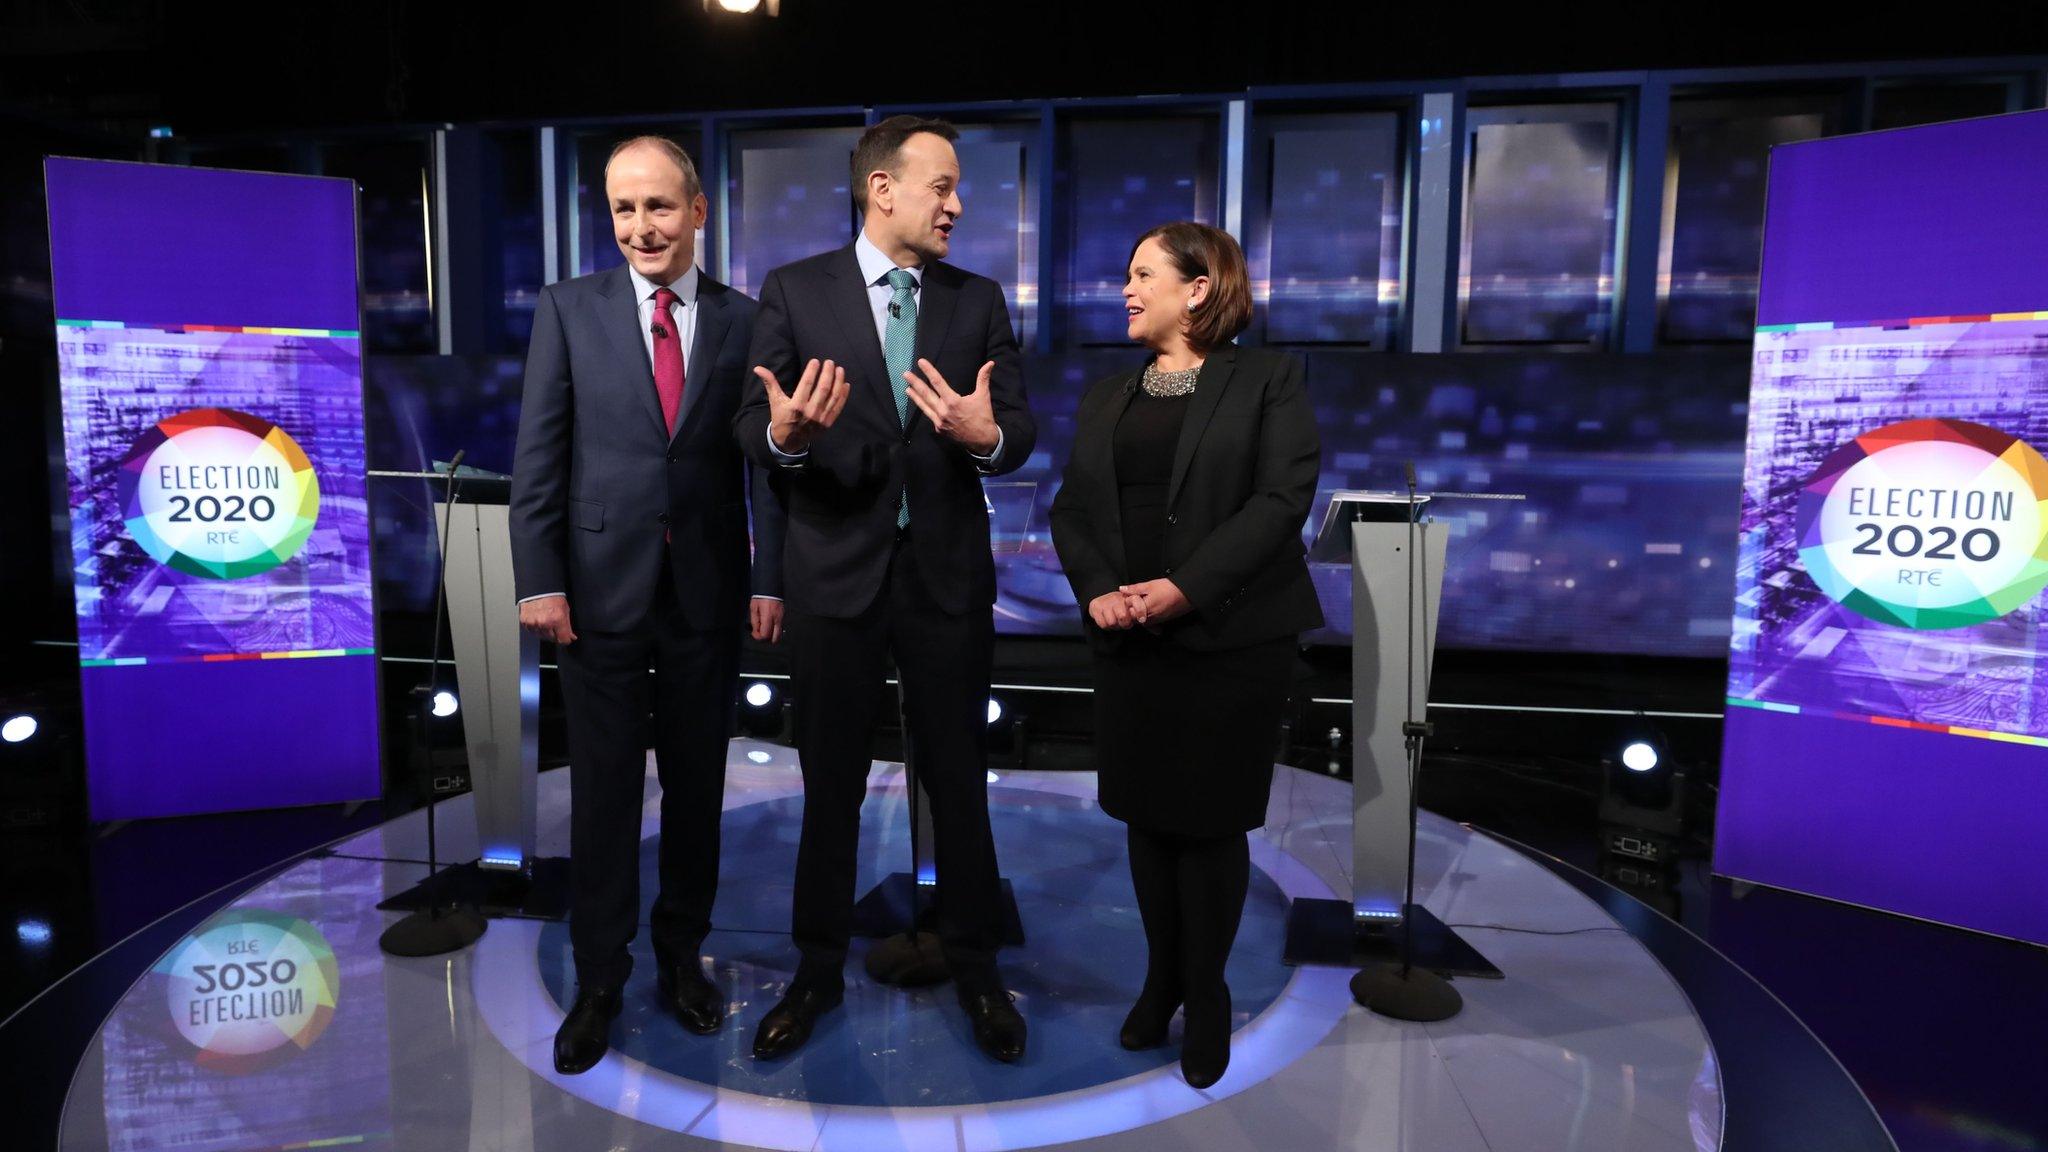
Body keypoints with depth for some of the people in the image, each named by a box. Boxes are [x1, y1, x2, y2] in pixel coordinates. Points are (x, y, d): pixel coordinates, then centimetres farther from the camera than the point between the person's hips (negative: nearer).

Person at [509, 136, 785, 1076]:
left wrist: (768, 579, -4)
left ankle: (682, 955, 30)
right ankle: (599, 980, 23)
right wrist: (540, 579, -7)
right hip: (602, 588, -1)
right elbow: (538, 455, -1)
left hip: (707, 593, 1)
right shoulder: (569, 309, 2)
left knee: (696, 788, 12)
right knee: (602, 794, 7)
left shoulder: (744, 320, 4)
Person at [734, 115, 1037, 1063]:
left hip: (949, 571, 1)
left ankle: (974, 968, 29)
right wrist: (786, 434, -27)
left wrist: (987, 435, -24)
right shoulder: (795, 292, 0)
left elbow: (1020, 431, -1)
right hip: (836, 571, -1)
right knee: (830, 781, 11)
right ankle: (819, 969, 30)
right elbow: (752, 427, -5)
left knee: (959, 778, 10)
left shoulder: (979, 301, 6)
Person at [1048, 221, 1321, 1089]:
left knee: (1210, 820, 4)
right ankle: (1160, 979, 28)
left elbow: (1282, 498, -11)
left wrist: (1185, 586, -20)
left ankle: (1207, 995, 22)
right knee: (1146, 815, 10)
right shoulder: (1105, 397, 16)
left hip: (1231, 637, -4)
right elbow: (1071, 506, 9)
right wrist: (1097, 588, -11)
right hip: (1129, 640, 4)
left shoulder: (1267, 377, 1)